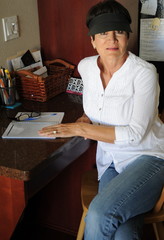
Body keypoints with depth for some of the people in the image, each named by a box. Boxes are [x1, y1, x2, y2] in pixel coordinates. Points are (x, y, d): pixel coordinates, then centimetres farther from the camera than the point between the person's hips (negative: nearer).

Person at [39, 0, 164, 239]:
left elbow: (135, 134, -21)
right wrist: (87, 118, 3)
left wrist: (80, 129, -20)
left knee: (99, 215, -28)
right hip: (110, 160, 4)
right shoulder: (86, 66, 1)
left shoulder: (144, 73, -16)